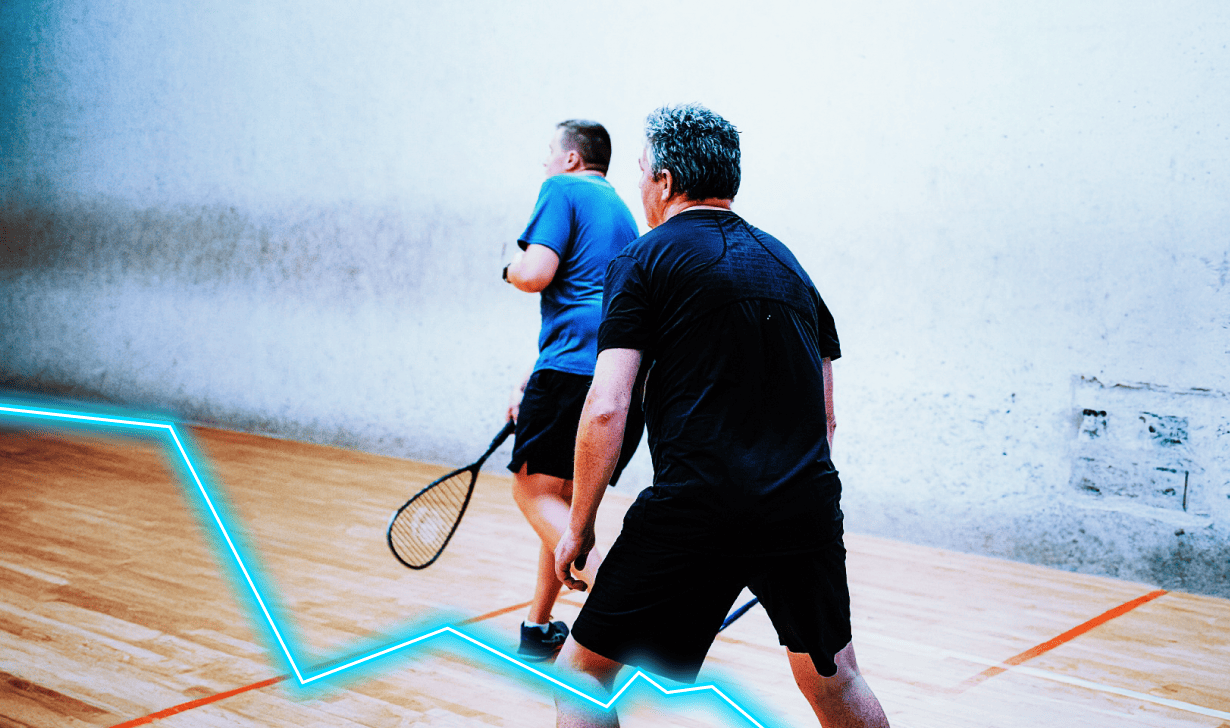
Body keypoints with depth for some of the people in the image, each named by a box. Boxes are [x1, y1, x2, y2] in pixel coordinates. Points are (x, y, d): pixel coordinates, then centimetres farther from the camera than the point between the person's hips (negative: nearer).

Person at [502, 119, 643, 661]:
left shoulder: (562, 189, 3)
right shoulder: (620, 211, 29)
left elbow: (536, 274, -11)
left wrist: (510, 267, 13)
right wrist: (529, 383, 29)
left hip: (576, 370, -9)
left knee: (534, 492, -5)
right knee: (562, 499, 16)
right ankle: (538, 628, 24)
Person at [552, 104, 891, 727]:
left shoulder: (642, 262, 1)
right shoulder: (788, 265, 18)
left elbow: (606, 409, -9)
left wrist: (579, 526, 1)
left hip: (694, 511, -5)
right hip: (809, 507, 6)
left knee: (582, 671, 11)